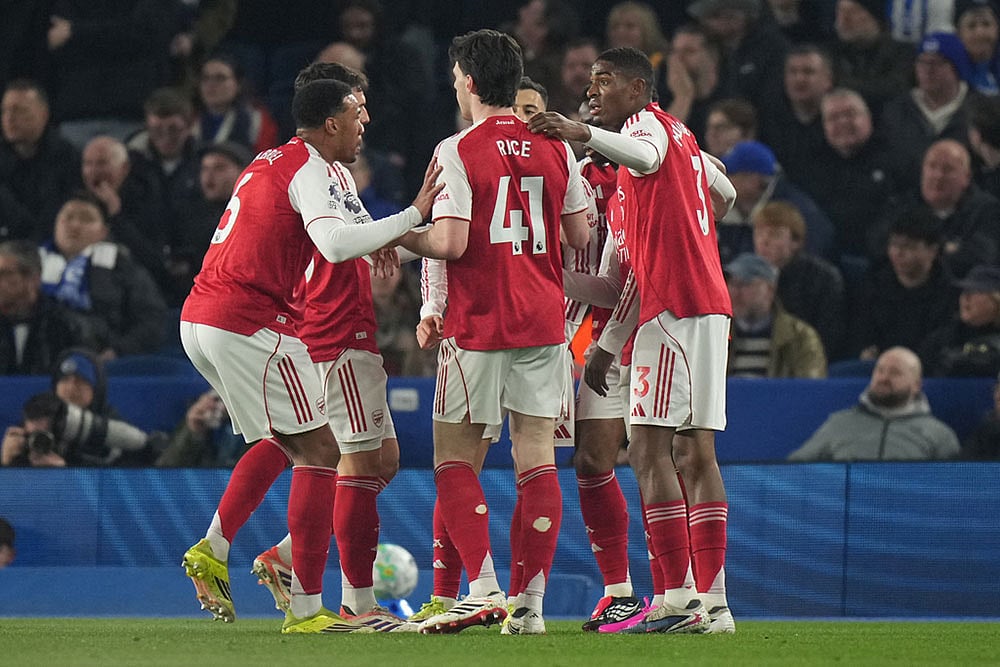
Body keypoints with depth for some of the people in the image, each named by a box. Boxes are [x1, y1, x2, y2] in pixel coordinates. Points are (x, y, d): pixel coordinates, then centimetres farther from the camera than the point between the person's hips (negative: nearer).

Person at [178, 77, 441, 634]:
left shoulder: (271, 164, 20)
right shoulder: (311, 170, -10)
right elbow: (336, 244, -26)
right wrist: (414, 215, -23)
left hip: (199, 319, 10)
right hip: (251, 325, -10)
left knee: (286, 438, 27)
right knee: (320, 451, -5)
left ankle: (214, 550, 18)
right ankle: (307, 609, -7)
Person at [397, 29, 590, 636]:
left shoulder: (457, 152, -9)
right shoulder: (556, 148, 5)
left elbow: (451, 244, -15)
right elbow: (581, 237, 10)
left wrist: (398, 237, 2)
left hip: (478, 325, -4)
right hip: (544, 322, 4)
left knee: (455, 459, 4)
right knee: (537, 457, 3)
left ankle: (484, 589, -10)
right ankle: (532, 602, 0)